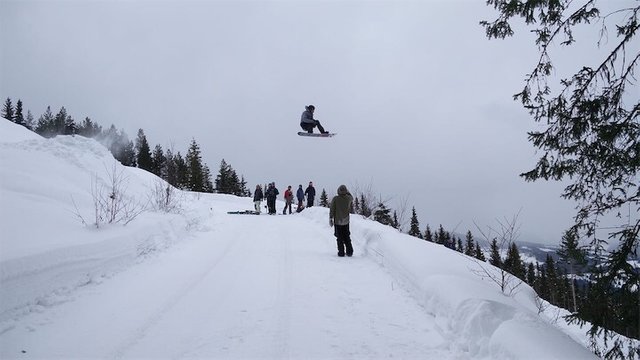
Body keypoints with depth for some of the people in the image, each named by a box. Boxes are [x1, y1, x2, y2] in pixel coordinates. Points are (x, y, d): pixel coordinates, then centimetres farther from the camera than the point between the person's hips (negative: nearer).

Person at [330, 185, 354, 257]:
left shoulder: (335, 199, -15)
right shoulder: (348, 198, -7)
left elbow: (332, 210, -13)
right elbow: (352, 199, 19)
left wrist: (330, 219, -5)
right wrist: (347, 192, 22)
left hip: (337, 221, -3)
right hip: (346, 221, 3)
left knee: (339, 238, 7)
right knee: (347, 237, 16)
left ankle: (341, 252, 5)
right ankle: (349, 251, 14)